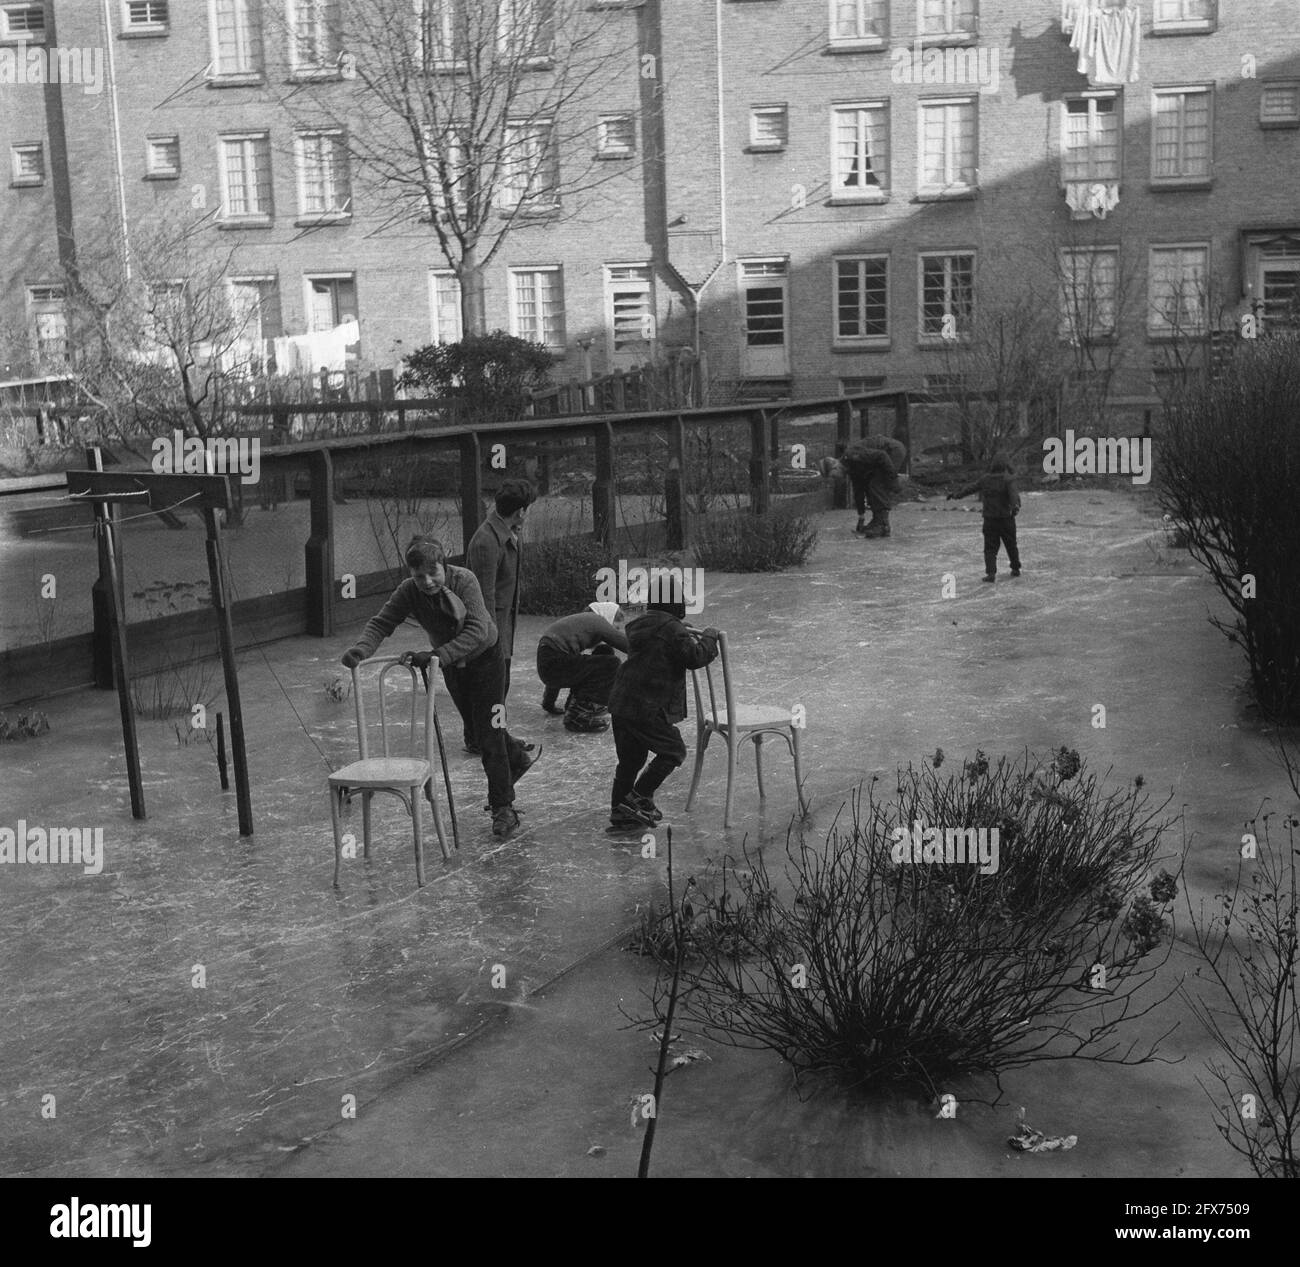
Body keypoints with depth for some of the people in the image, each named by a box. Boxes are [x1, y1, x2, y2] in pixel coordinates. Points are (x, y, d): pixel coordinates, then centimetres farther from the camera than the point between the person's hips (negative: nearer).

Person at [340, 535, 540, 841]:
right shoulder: (409, 591, -20)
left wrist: (436, 656, -48)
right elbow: (381, 622, -23)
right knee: (479, 726, 20)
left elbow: (477, 630, -39)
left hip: (483, 657, -5)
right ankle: (517, 760, 48)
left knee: (488, 730, -10)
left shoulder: (464, 580, -31)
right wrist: (360, 648, -45)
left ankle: (503, 808, -4)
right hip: (451, 664, 5)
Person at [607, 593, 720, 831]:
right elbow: (694, 657, -15)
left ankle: (619, 812, 19)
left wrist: (689, 636, 33)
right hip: (648, 708, -8)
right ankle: (639, 798, 1)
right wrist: (709, 637, 2)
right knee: (674, 751, 6)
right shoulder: (671, 628, -12)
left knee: (630, 758, 17)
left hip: (620, 704, 9)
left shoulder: (639, 626, 14)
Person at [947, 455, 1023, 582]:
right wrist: (1016, 505, -41)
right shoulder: (1008, 479, -7)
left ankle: (991, 573, -12)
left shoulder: (985, 479, 3)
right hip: (1006, 518, -1)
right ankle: (1016, 569, 28)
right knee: (1011, 544, 16)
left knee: (990, 548, 3)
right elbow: (1013, 493, -25)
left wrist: (955, 494, 27)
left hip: (990, 519, 1)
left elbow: (969, 489, 13)